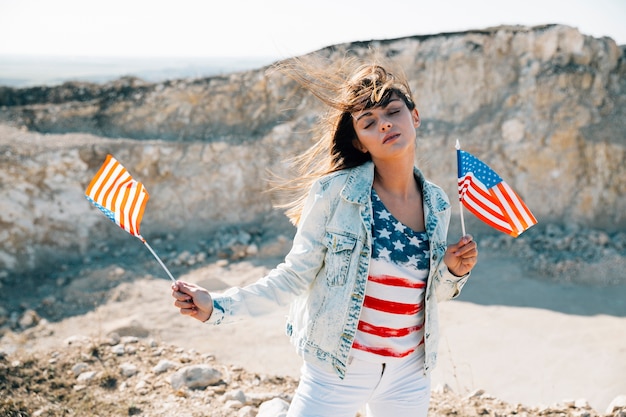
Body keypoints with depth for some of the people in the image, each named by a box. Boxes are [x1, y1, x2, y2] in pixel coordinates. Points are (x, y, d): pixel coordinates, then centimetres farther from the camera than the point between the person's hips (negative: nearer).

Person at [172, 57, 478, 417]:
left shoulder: (437, 203, -1)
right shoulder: (334, 192, -14)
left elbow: (428, 294, 10)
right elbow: (294, 276, -10)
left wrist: (454, 272, -8)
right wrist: (218, 307, -18)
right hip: (336, 372, -4)